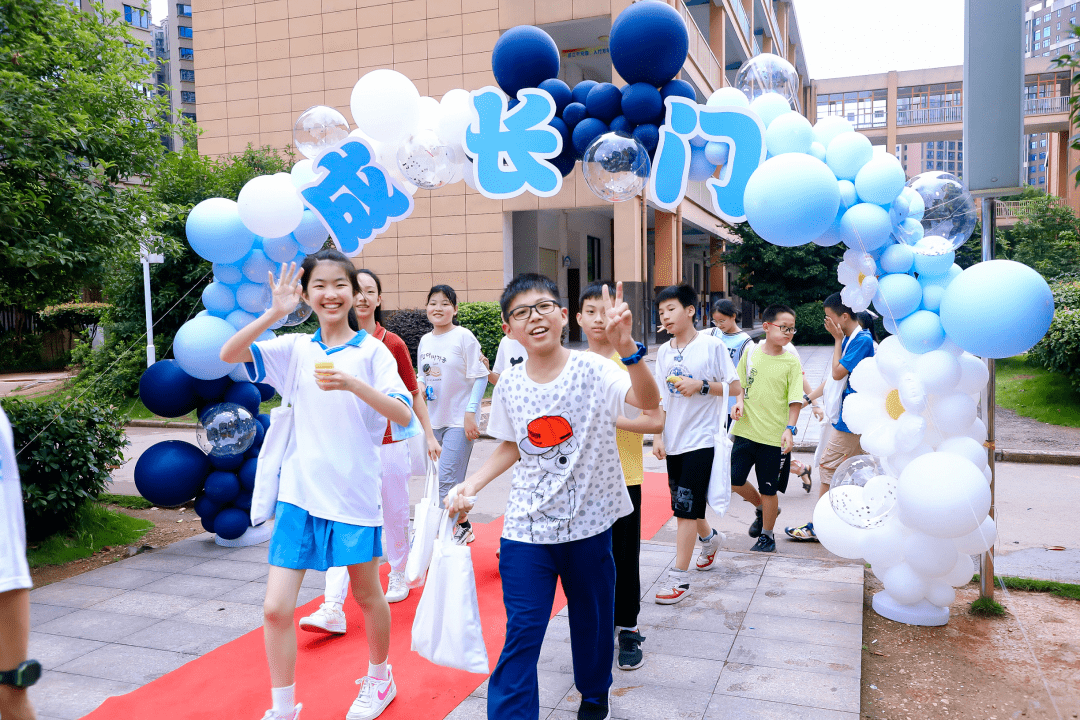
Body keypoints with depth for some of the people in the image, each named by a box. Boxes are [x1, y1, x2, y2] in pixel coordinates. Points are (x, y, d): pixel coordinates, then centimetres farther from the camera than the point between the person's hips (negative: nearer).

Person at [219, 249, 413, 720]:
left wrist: (352, 383, -31)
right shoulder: (295, 349, 3)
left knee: (366, 593, 16)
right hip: (299, 492, 2)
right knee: (276, 607, 1)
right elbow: (228, 354, -7)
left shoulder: (373, 351, -6)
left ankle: (379, 679, 42)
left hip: (354, 494, -2)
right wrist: (275, 312, -17)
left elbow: (404, 415, -17)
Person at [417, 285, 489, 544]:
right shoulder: (425, 341, 10)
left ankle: (447, 533, 4)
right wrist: (420, 389, -2)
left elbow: (480, 376, -10)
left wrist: (470, 412, -16)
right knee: (453, 480, 14)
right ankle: (463, 526, 28)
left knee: (447, 480, -10)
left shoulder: (464, 337, -9)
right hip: (434, 419, 7)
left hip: (459, 420, -6)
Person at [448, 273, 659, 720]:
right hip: (527, 528, 1)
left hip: (588, 521, -1)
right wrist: (470, 486, -1)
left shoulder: (592, 369, -14)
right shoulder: (509, 385, -2)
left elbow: (648, 402, -31)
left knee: (593, 620, 18)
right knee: (521, 632, -1)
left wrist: (627, 347, -48)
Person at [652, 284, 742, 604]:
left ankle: (679, 576, -2)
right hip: (674, 439, 6)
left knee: (686, 506, -9)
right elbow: (660, 398, 12)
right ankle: (710, 539, 45)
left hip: (702, 439, -6)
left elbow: (736, 388, -5)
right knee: (683, 505, 16)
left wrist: (701, 385, -18)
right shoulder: (664, 352, 9)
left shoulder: (711, 345, -7)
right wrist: (658, 437, 6)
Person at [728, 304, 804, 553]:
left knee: (768, 490, 6)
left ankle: (767, 535, 26)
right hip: (746, 430, 3)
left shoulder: (791, 362, -6)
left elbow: (795, 400, -7)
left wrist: (789, 428, -18)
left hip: (774, 436, -3)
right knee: (734, 480, 5)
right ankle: (762, 509, 33)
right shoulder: (750, 353, 2)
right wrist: (740, 402, -6)